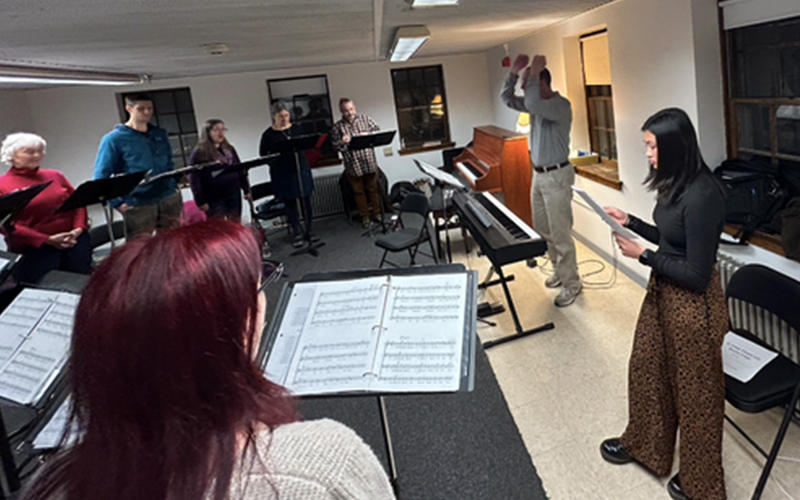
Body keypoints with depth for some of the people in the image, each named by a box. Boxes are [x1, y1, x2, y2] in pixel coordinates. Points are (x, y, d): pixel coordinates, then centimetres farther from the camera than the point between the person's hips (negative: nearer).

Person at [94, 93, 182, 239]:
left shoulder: (160, 135, 13)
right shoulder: (114, 139, -3)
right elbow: (100, 177, -5)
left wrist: (174, 187, 11)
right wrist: (118, 203, -13)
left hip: (169, 199, 5)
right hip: (138, 205, -5)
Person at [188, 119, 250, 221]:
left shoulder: (229, 149, 12)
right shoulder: (199, 153, -6)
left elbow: (240, 171, 17)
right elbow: (194, 179, -9)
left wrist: (246, 190, 13)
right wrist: (200, 201, -14)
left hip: (233, 196, 5)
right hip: (214, 200, -5)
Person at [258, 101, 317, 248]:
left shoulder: (296, 129, 6)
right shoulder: (268, 135, -4)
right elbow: (263, 155, -1)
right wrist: (276, 155, -12)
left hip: (301, 169, 3)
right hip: (282, 174, -3)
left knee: (306, 200, 8)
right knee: (290, 203, 6)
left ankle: (309, 230, 21)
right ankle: (297, 234, 16)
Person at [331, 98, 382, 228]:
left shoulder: (365, 119, 6)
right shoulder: (337, 127, 2)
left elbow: (378, 131, 4)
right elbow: (335, 146, 1)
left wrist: (367, 135, -14)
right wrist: (342, 143, -20)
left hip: (369, 161, 1)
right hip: (352, 165, -1)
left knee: (373, 188, 11)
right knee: (358, 191, 8)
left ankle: (377, 213, 24)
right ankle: (364, 216, 20)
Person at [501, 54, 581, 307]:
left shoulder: (561, 105, -20)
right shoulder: (538, 103, 8)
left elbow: (532, 105, -38)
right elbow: (507, 99, 12)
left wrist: (533, 73, -26)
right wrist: (514, 72, -2)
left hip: (556, 176, -9)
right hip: (539, 174, 9)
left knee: (560, 233, -4)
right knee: (542, 229, 17)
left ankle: (571, 283, 8)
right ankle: (559, 270, 33)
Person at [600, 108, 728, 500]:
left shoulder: (701, 197, -28)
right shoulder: (678, 185, 1)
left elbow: (697, 275, -25)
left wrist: (643, 256, -18)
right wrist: (630, 222, 8)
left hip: (693, 306, -9)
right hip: (663, 293, 9)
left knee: (695, 393, 11)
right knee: (647, 371, 24)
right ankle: (642, 444, 48)